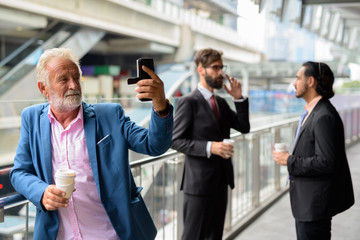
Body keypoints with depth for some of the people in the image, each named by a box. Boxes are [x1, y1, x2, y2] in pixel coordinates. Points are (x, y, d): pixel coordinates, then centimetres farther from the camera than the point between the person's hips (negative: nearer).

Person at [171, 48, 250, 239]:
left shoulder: (221, 102, 15)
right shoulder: (188, 102, -10)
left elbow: (244, 127, 11)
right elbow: (176, 141, -14)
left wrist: (239, 98, -1)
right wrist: (209, 147, -24)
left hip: (221, 180, 8)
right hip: (199, 182, -8)